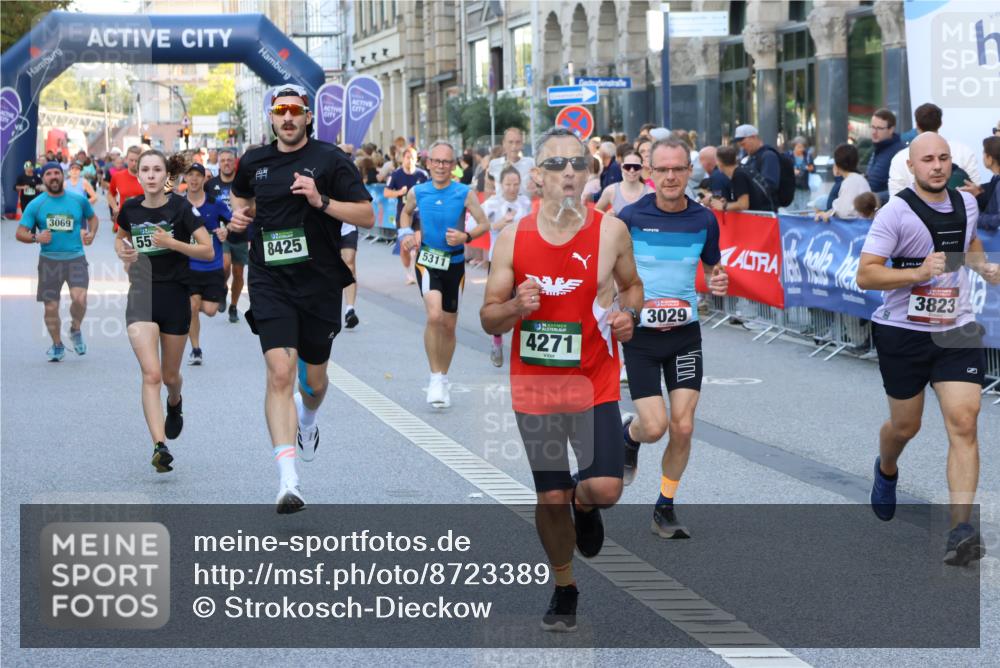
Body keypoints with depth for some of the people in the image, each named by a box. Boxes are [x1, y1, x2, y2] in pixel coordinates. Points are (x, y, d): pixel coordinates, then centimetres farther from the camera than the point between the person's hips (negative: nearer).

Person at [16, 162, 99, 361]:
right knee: (51, 308, 3)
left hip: (75, 257, -1)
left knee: (79, 298, -22)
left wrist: (91, 233, 3)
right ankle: (57, 346, 25)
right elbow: (20, 233, 0)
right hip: (49, 260, 1)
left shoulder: (79, 200, 3)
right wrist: (36, 237, -19)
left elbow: (92, 217, 23)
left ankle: (75, 330, 9)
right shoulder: (35, 205, 0)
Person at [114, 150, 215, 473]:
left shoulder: (181, 207, -8)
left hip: (175, 297, -1)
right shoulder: (130, 208, 2)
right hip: (141, 298, 1)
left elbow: (208, 251, -11)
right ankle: (160, 446, -22)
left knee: (170, 375, 14)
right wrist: (123, 253, 2)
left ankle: (174, 404, 51)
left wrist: (172, 243, -23)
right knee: (151, 374, -16)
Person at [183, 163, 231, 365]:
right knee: (192, 306, -7)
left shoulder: (216, 203, -4)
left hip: (213, 266, 0)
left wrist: (226, 231, -14)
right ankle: (195, 349, 10)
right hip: (188, 265, 0)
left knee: (210, 310, -5)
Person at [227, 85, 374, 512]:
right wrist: (241, 214, 7)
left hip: (320, 282, 0)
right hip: (270, 281, 0)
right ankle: (288, 479, -22)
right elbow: (240, 196, 29)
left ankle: (308, 419, 53)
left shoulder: (331, 160, -4)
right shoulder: (254, 162, 7)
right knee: (280, 373, -17)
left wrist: (321, 201, -20)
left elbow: (367, 216, -7)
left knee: (314, 378, 14)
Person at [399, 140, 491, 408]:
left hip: (454, 263, 1)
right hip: (427, 261, -1)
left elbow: (484, 224, -2)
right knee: (434, 316, -23)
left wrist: (466, 237, -20)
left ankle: (443, 380, 30)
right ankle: (435, 378, -13)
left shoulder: (464, 194, -8)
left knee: (449, 325, 11)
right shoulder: (417, 192, -3)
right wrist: (406, 234, 1)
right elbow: (406, 212, 19)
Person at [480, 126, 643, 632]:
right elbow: (489, 319, 1)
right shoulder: (512, 238, -4)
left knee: (603, 489, -15)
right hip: (535, 385, 1)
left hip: (595, 383, -1)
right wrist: (515, 307, -21)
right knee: (551, 497, 7)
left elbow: (631, 286, 13)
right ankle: (564, 590, 30)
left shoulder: (610, 230, -5)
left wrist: (627, 315, -9)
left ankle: (585, 507, 23)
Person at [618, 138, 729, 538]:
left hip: (685, 335, 2)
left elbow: (712, 267, 16)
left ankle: (665, 509, 15)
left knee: (683, 427, -4)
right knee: (655, 426, -9)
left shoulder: (704, 220, -1)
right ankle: (628, 435, 29)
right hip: (640, 334, -2)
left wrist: (717, 283, -7)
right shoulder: (631, 217, -9)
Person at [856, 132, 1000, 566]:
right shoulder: (896, 213, -12)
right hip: (903, 334, -3)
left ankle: (961, 530, -16)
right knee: (905, 426, 13)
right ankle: (886, 470, 50)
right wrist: (918, 272, -26)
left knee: (963, 424, -12)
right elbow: (865, 274, -15)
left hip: (957, 332, 3)